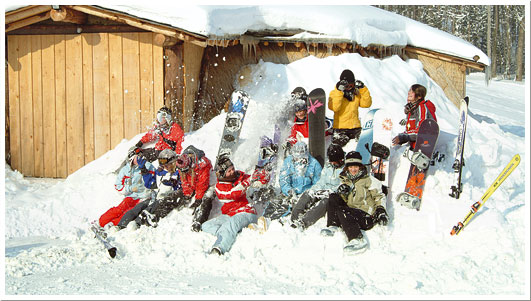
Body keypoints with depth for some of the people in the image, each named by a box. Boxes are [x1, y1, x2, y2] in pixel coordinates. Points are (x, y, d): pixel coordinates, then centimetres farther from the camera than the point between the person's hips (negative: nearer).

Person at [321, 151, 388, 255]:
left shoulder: (368, 179, 4)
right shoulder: (346, 181, 19)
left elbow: (379, 196, 1)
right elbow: (343, 200, 16)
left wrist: (381, 210, -16)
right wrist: (341, 192, -6)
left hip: (367, 217, -6)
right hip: (351, 213, 6)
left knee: (342, 211, -32)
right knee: (333, 198, -7)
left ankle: (358, 240, -46)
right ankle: (332, 227, -16)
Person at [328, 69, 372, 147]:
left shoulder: (356, 93, 9)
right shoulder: (334, 93, -4)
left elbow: (366, 104, -2)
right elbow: (334, 108, -21)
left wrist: (363, 89, -10)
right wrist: (339, 91, -25)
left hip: (355, 128, 4)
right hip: (340, 128, -4)